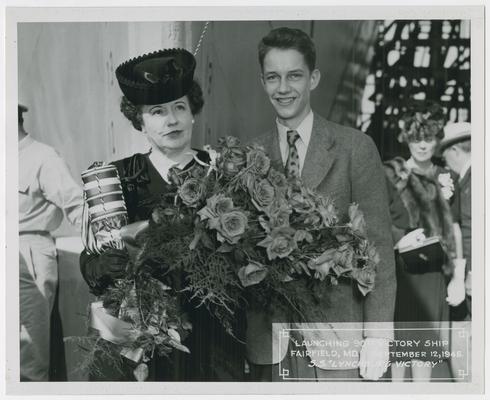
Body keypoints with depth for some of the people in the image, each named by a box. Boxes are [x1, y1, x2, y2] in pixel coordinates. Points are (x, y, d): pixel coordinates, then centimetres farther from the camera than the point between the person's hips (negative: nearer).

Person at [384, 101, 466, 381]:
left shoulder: (446, 179, 9)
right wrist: (397, 240, -18)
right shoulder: (391, 174, 1)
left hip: (434, 272, 2)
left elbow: (455, 231, 9)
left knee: (426, 343, 5)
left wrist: (458, 278, 3)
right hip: (400, 271, -2)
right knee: (399, 340, 0)